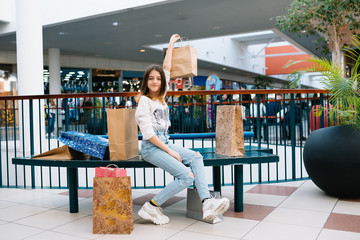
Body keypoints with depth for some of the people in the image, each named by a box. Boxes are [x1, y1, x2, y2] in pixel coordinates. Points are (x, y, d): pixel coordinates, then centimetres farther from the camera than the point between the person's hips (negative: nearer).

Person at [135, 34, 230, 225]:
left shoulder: (161, 96, 14)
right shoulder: (144, 101, -7)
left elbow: (167, 70, 22)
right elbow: (148, 133, -14)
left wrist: (171, 46, 25)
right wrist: (170, 152, -14)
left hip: (165, 143, 8)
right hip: (151, 147, -8)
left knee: (196, 157, -14)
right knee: (186, 176, -21)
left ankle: (207, 203, -25)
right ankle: (151, 207, -11)